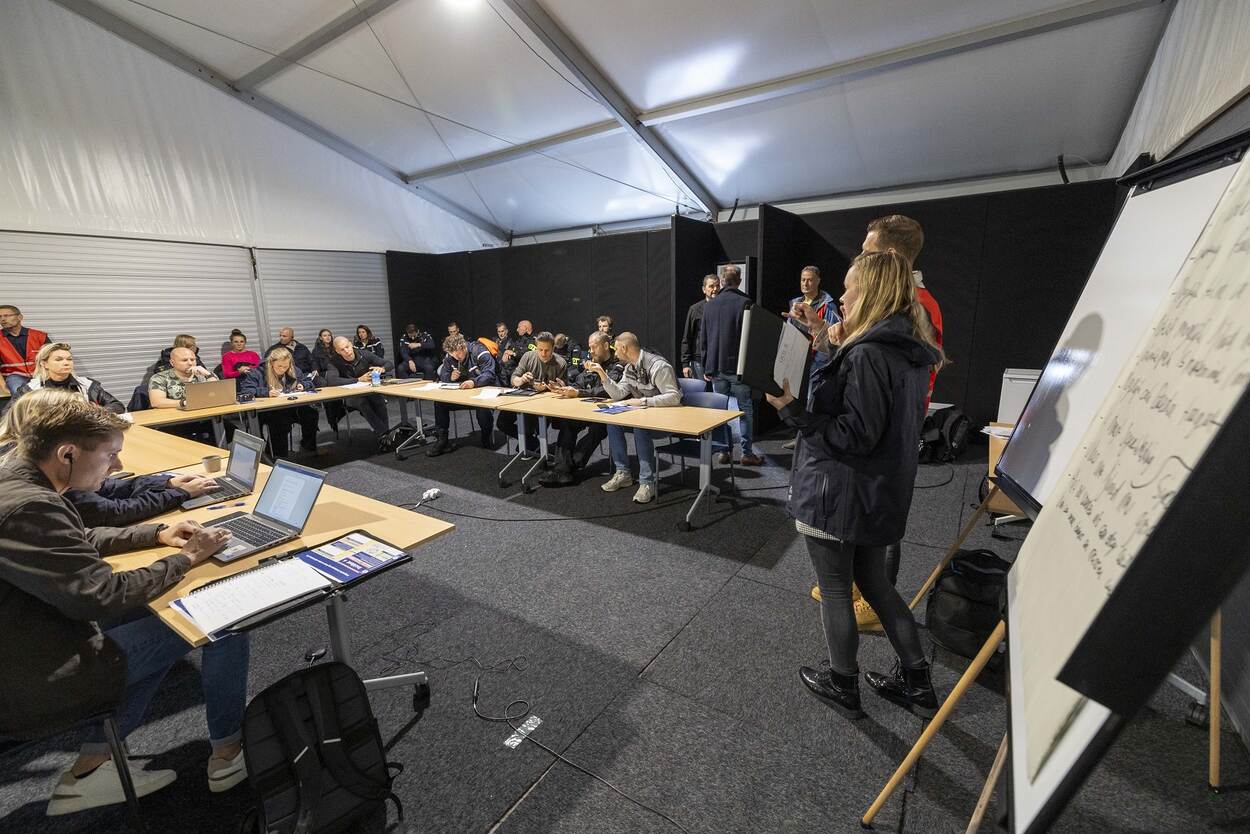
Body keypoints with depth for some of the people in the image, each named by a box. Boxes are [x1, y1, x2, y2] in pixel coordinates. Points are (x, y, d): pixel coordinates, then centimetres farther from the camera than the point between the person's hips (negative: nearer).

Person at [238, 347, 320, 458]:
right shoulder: (258, 373, -1)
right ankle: (279, 455, -24)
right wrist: (266, 392, -28)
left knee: (311, 413, -24)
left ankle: (308, 447, -3)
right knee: (280, 419, -37)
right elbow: (245, 391, -12)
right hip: (266, 411, -4)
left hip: (291, 407, 4)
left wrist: (303, 385, 0)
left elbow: (310, 382, 24)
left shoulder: (293, 371, 14)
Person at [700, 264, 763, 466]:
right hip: (738, 366, -4)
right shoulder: (744, 302, -7)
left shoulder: (710, 304, 6)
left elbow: (703, 338, 9)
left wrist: (706, 367, 15)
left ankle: (724, 451, 15)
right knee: (745, 411, 5)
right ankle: (747, 453, 8)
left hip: (716, 368, 4)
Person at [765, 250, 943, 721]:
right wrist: (843, 352, 10)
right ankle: (917, 683, 37)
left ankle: (843, 687, 32)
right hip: (882, 493, 9)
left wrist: (792, 411, -25)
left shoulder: (866, 354, -22)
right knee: (874, 581, 24)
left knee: (835, 590, 11)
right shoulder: (909, 352, 7)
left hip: (837, 495, -9)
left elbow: (855, 435, -23)